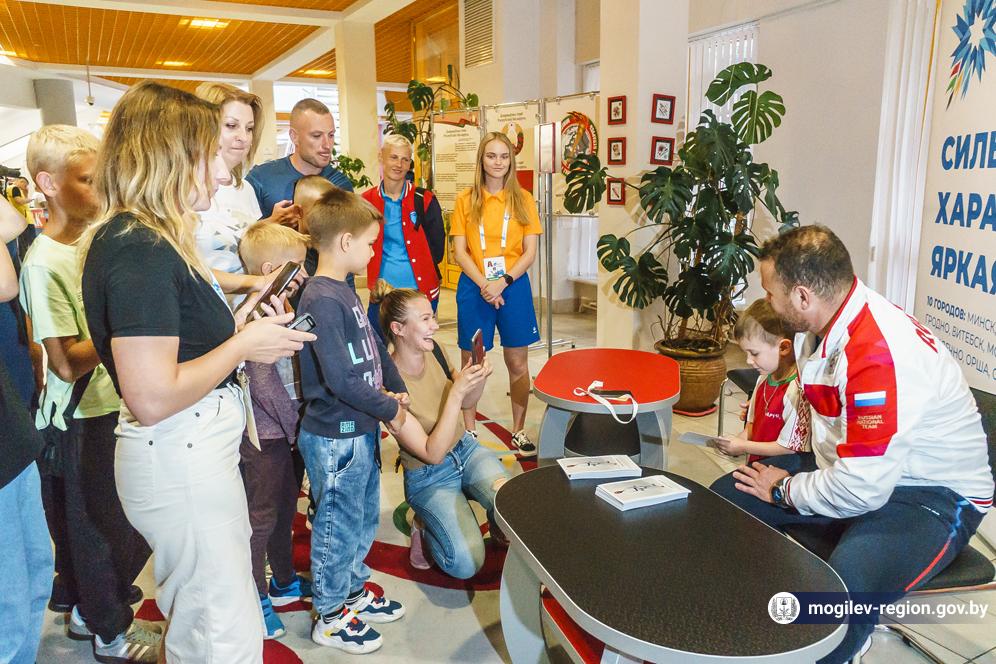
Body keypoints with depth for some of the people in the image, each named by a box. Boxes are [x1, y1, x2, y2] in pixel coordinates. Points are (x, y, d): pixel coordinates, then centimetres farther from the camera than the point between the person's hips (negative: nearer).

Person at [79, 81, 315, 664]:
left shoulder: (145, 239, 11)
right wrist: (243, 345, -15)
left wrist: (239, 326, 7)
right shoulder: (139, 250, -21)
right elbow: (152, 397, -26)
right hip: (179, 461, -10)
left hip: (194, 453, 10)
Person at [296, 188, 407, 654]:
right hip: (335, 437, -9)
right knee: (339, 524, 8)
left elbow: (374, 345, 15)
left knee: (365, 516, 23)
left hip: (361, 429, 9)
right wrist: (389, 410, -16)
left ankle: (354, 589, 43)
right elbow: (340, 379, -27)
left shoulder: (344, 292, 7)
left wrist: (393, 390, 2)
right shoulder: (322, 300, -24)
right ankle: (331, 616, 28)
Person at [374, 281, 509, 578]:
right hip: (429, 477, -5)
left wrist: (478, 379, -13)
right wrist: (456, 392, -33)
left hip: (465, 449, 5)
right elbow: (432, 454, -27)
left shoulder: (434, 351, -8)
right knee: (467, 563, -19)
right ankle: (424, 526, 9)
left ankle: (498, 529, 11)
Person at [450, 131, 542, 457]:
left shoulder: (523, 198, 3)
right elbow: (460, 251, -1)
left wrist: (503, 282, -14)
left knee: (518, 363, 7)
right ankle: (469, 431, 21)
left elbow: (530, 252, 0)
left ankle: (519, 430, 22)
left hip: (514, 286, 0)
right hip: (474, 288, 0)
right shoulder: (466, 200, 2)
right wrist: (484, 284, -15)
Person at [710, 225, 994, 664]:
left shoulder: (880, 355, -31)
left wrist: (785, 489, -12)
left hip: (934, 495, -9)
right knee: (724, 498, 2)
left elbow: (862, 490, -28)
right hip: (851, 468, 9)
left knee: (841, 587, -38)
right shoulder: (818, 324, -3)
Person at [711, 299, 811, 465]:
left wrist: (744, 447, -11)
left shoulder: (797, 391, -19)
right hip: (756, 463, 8)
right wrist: (741, 439, 1)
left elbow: (790, 448, -16)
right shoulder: (764, 378, 8)